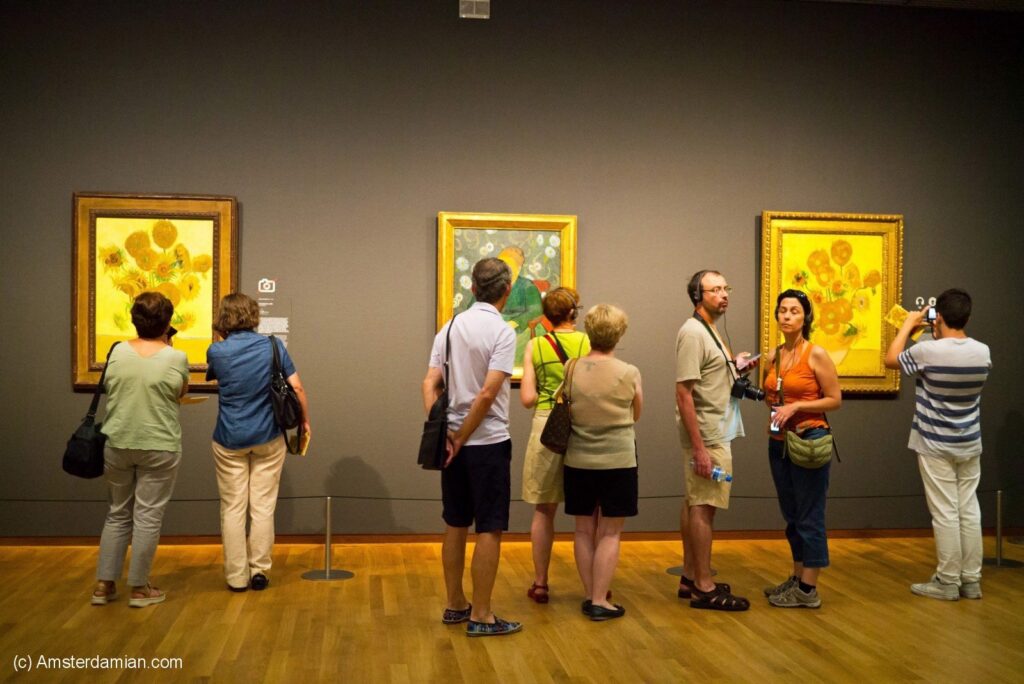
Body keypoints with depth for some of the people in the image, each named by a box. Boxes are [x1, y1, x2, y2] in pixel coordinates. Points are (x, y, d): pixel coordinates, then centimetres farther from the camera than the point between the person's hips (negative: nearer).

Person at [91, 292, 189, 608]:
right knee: (148, 517, 4)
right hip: (158, 448, -4)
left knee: (118, 514, 15)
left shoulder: (118, 351, -1)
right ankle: (139, 588, 10)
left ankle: (104, 584, 18)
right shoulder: (176, 358, -10)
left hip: (116, 445, 4)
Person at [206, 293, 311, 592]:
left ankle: (236, 576, 11)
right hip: (268, 438, 1)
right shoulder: (273, 346, -5)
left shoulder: (216, 352, -6)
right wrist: (305, 420, 7)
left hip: (230, 441, 0)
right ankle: (259, 572, 12)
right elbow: (297, 389, -6)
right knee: (263, 507, 8)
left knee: (232, 509, 8)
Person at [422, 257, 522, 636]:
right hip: (488, 442, -7)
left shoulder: (450, 327, 7)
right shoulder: (502, 332, -13)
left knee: (455, 525, 15)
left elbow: (430, 383, 1)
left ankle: (455, 605, 26)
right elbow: (488, 394, -20)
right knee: (489, 530, 1)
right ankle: (481, 616, 6)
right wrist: (461, 439, -12)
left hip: (453, 442, 7)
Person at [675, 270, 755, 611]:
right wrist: (699, 448, -24)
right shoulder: (693, 332, -16)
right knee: (703, 508, -5)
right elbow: (683, 393, -21)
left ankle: (690, 578, 22)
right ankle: (704, 588, 1)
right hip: (707, 437, -10)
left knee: (695, 505, 13)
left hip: (714, 433, 10)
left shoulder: (709, 330, 15)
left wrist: (736, 368, 7)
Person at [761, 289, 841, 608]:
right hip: (779, 442, 7)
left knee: (809, 518, -1)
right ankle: (797, 578, 25)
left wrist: (796, 406, -17)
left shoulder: (817, 354, -9)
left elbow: (835, 400, -8)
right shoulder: (773, 357, 9)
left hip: (809, 441, -7)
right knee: (791, 516, 14)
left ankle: (808, 590, 6)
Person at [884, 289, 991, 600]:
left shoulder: (928, 351, -19)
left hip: (936, 446, -5)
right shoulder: (983, 352, -4)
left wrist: (908, 325, 9)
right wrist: (941, 337, 20)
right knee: (969, 510, 9)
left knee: (945, 513, 0)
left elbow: (891, 359, 0)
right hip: (970, 445, 5)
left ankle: (948, 582, 6)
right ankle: (971, 581, 16)